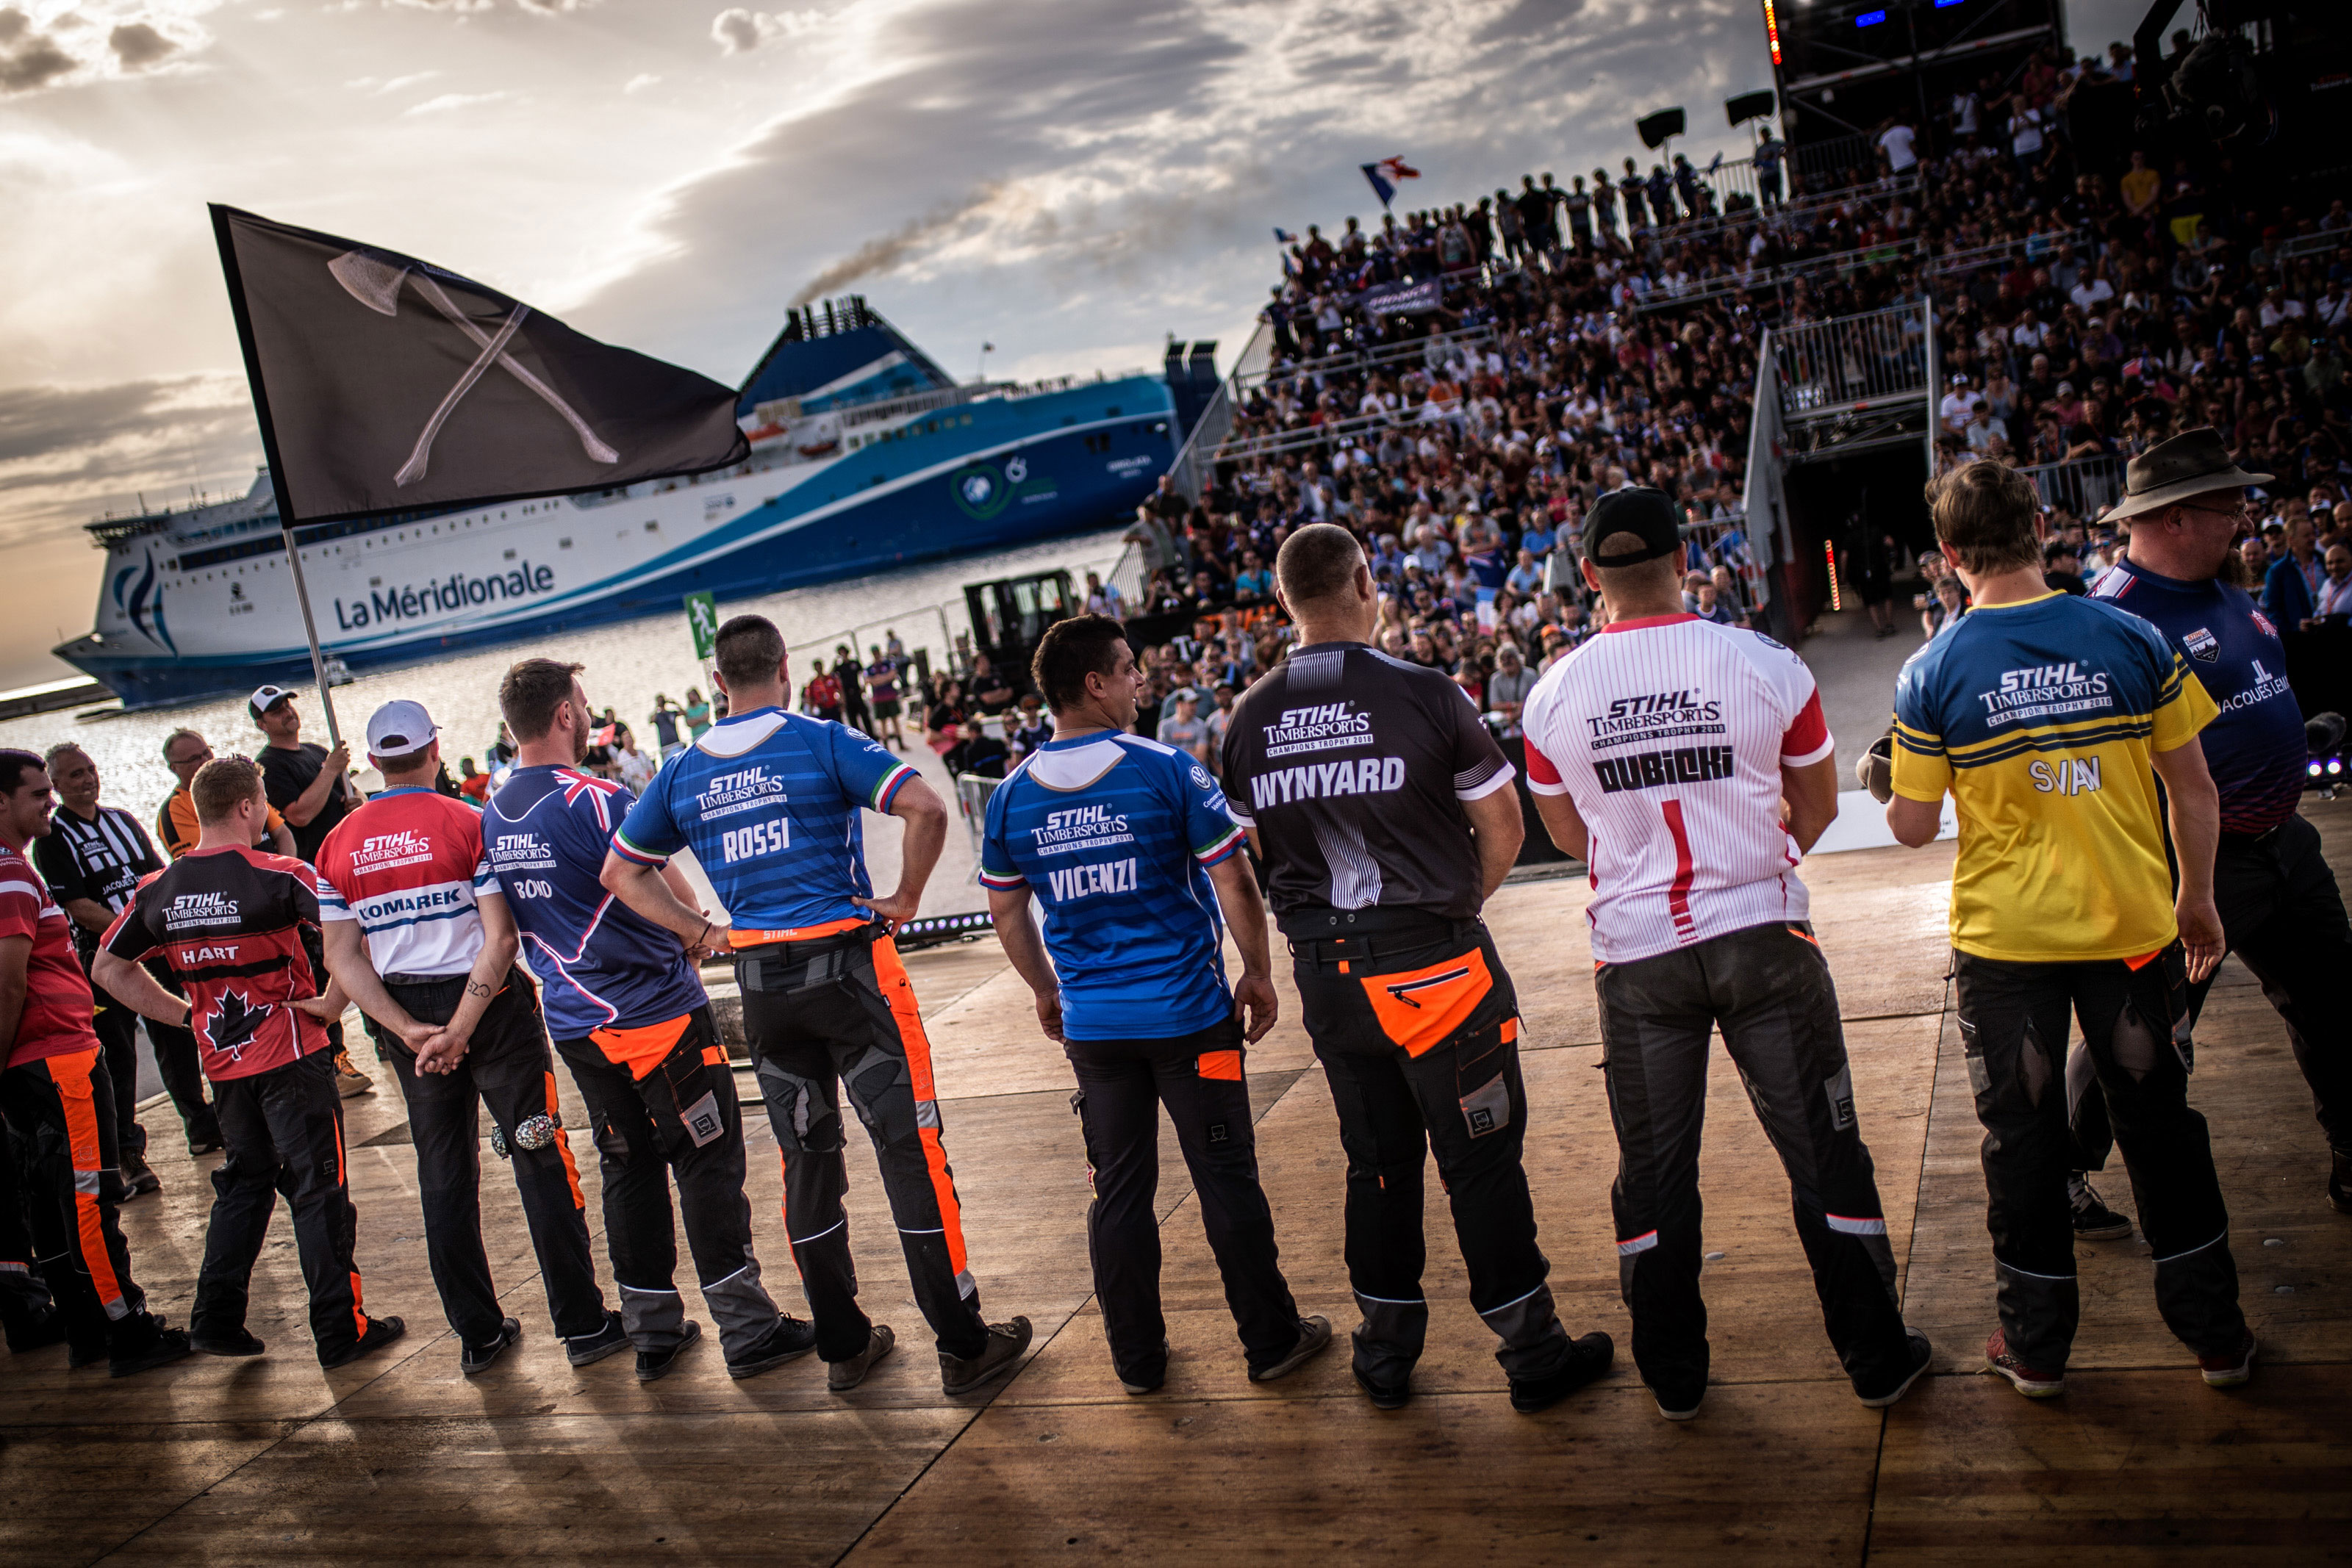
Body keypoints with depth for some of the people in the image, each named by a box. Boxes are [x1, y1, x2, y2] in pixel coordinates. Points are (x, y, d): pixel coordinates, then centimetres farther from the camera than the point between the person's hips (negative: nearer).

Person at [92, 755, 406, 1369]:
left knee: (244, 1183, 21)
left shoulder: (158, 891, 2)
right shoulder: (278, 877, -15)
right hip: (292, 1056, -5)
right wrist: (333, 1002, -12)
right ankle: (341, 1330, 6)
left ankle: (217, 1320, 21)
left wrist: (184, 1014, 11)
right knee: (318, 1190, 2)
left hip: (223, 1061, 5)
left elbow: (107, 967, 13)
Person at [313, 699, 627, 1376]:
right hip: (488, 1003, -4)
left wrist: (410, 1031, -7)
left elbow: (341, 958, -2)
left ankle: (478, 1335, 19)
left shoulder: (338, 845, 3)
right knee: (539, 1159, 4)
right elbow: (500, 937, -17)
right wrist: (460, 1030, -16)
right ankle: (582, 1325, 7)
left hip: (405, 1019, 4)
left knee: (443, 1173, 13)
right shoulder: (469, 824, -9)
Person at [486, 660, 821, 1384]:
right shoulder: (597, 801, -17)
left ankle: (653, 1333, 22)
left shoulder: (493, 815, 6)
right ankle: (749, 1331, 5)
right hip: (655, 1014, -7)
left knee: (628, 1170, 15)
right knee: (707, 1166, 0)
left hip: (575, 1022, 7)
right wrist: (691, 951, 8)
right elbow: (681, 905, -12)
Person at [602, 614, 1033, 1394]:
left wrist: (703, 932, 10)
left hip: (761, 984, 5)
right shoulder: (824, 743, -7)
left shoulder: (684, 772, 7)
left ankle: (841, 1341, 23)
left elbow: (621, 871, 15)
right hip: (848, 963, -4)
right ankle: (962, 1343, 6)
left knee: (808, 1157, 14)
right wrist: (903, 899, -7)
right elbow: (927, 809, -19)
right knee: (910, 1148, 1)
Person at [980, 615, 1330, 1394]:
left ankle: (1137, 1358, 23)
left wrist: (1047, 992, 24)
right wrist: (1258, 972, 4)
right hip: (1188, 1013, -3)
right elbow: (1233, 881, -9)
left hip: (1092, 1025, 4)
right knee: (1227, 1181, 8)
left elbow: (1005, 911, 11)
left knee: (1118, 1191, 13)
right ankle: (1271, 1341, 20)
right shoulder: (1167, 770, -11)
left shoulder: (1014, 794, 1)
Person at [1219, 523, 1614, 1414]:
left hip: (1327, 972, 4)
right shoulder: (1421, 694, -11)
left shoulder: (1250, 718, 1)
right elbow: (1502, 825, -4)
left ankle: (1386, 1355, 27)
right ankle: (1533, 1355, 17)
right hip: (1435, 964, -4)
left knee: (1377, 1162, 16)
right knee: (1482, 1161, 6)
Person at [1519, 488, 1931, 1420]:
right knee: (1823, 1152, 12)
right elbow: (1818, 809, 5)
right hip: (1762, 934, -1)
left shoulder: (1553, 695, -5)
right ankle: (1877, 1359, 23)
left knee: (1653, 1169, 14)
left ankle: (1674, 1376, 25)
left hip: (1635, 952, 1)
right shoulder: (1766, 666, -9)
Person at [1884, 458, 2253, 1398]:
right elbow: (2193, 790, 1)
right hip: (2131, 924, 2)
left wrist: (1890, 790, 16)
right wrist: (2197, 897, 14)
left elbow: (1913, 827, -5)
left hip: (2003, 939, -1)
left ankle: (2037, 1345, 23)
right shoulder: (2131, 640, -6)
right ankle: (2215, 1335, 27)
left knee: (2023, 1136, 12)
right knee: (2160, 1124, 16)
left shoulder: (1931, 675, -10)